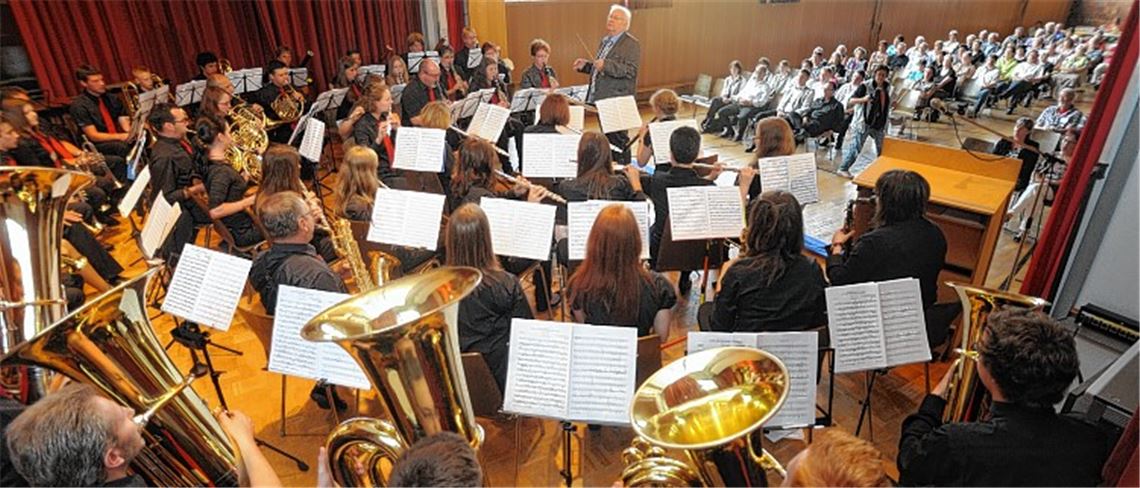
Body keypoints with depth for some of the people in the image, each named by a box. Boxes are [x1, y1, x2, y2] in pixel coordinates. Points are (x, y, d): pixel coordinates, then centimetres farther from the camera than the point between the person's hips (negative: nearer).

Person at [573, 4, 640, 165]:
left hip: (617, 102, -8)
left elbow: (630, 70, -19)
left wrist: (606, 65, -28)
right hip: (600, 99, 8)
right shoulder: (605, 41, 18)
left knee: (617, 139, -5)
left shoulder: (632, 44, -7)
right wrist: (585, 65, 11)